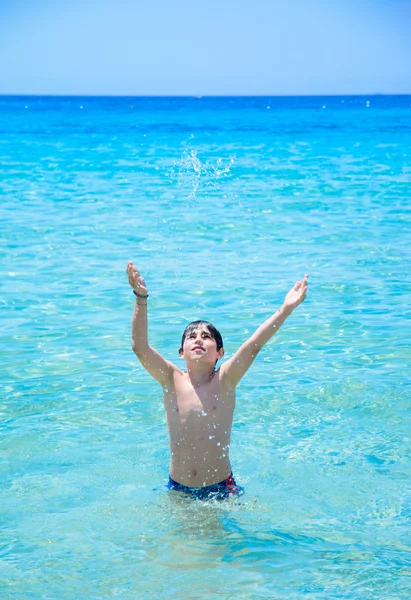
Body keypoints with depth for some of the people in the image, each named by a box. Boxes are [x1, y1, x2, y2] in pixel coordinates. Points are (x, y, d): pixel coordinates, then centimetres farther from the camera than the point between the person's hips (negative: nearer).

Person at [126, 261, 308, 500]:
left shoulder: (224, 381, -8)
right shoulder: (172, 380, -5)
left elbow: (254, 345, -18)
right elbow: (140, 346, -16)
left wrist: (286, 309, -29)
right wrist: (141, 297, -28)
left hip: (221, 489, -1)